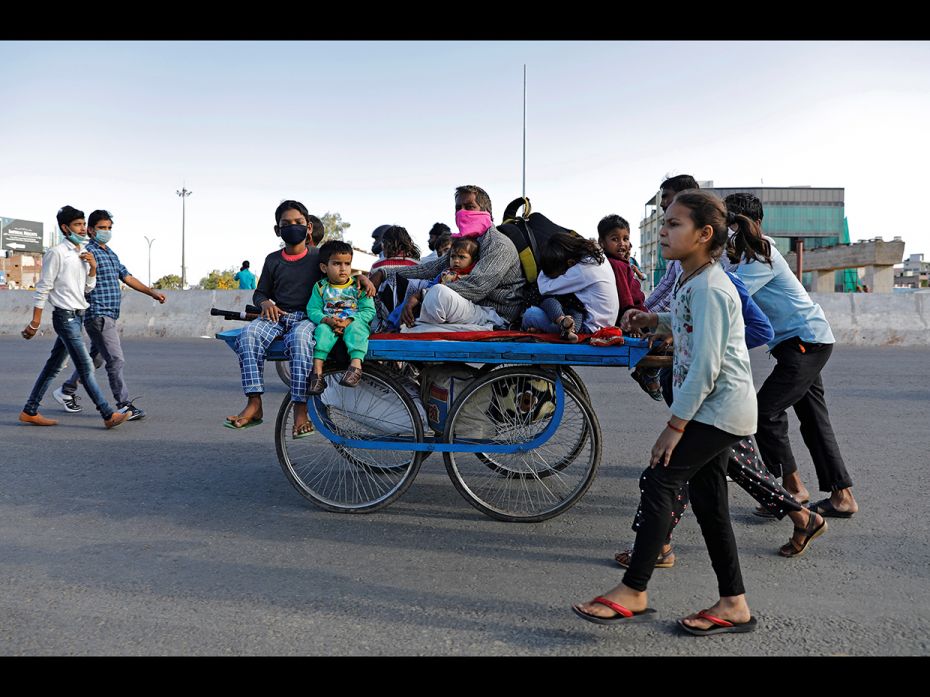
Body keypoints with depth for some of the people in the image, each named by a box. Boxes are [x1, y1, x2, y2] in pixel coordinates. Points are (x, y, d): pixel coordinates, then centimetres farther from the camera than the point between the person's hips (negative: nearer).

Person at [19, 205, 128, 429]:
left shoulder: (83, 253, 14)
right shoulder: (56, 253, -9)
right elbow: (43, 287, -9)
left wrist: (93, 268, -2)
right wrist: (35, 322, -9)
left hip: (77, 316, 8)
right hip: (65, 316, -8)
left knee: (54, 366, 13)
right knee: (86, 368, -8)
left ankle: (30, 412, 22)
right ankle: (108, 415, -7)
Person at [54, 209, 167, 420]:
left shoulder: (111, 253, 19)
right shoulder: (88, 252, -9)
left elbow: (127, 277, 21)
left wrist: (153, 293, 15)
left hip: (109, 316, 9)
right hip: (99, 315, -9)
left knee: (95, 358, 18)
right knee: (116, 360, -10)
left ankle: (67, 391, 32)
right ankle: (124, 405, -5)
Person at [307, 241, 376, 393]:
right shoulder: (320, 287, 10)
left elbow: (369, 311, -5)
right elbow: (313, 310, 2)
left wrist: (348, 321, -20)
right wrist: (328, 320, -20)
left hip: (354, 322, -1)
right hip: (329, 324, 1)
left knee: (355, 328, -34)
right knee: (322, 329, -30)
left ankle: (356, 365, -49)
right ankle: (317, 371, -37)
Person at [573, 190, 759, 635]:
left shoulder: (709, 288, -19)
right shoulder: (688, 280, 11)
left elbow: (705, 368, -23)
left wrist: (674, 426, -20)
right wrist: (655, 320, 11)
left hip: (718, 409, -10)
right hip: (715, 410, 10)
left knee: (659, 482, -10)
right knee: (708, 500, 11)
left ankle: (634, 592, -1)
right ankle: (733, 604, 21)